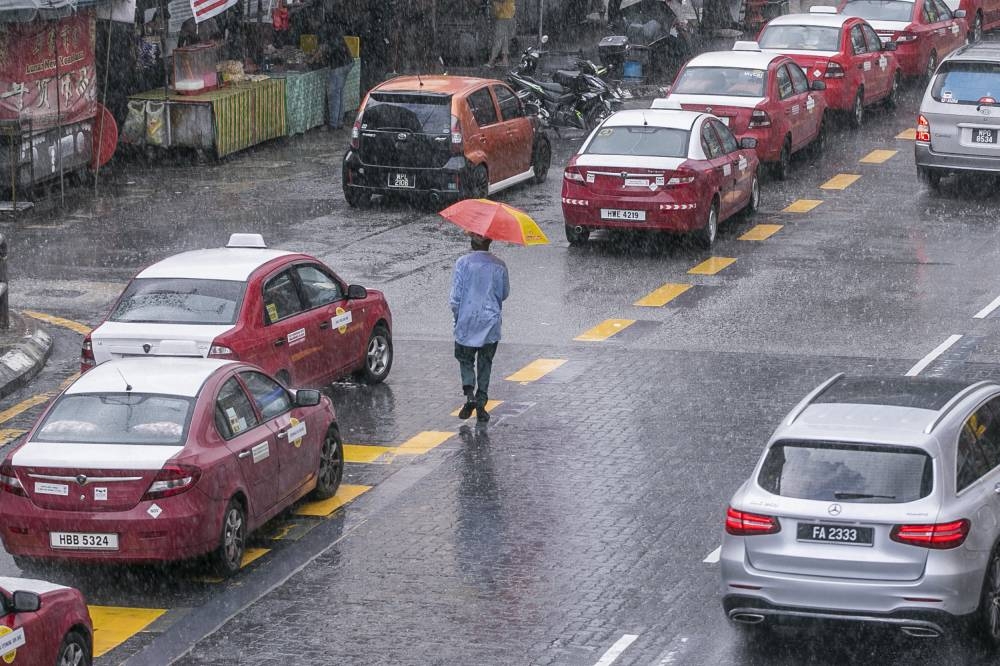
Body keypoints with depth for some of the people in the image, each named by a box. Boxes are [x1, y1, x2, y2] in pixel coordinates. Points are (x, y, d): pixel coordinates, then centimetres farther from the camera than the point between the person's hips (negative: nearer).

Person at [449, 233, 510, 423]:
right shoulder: (499, 265, -4)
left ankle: (469, 394, -8)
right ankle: (481, 400, 9)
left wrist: (457, 315, 6)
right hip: (491, 322, 2)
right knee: (485, 363, 13)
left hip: (467, 322, -1)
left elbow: (455, 296, -9)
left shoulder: (463, 263, -10)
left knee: (465, 359, 13)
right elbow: (505, 294, 8)